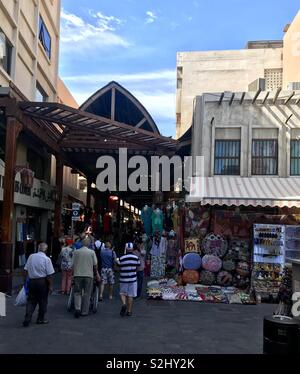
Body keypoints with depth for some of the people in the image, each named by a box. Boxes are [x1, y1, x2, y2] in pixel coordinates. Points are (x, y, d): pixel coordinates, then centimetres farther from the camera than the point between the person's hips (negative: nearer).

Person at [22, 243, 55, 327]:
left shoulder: (31, 256, -1)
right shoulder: (46, 259, -13)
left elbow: (26, 270, 6)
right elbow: (49, 274, -12)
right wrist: (50, 286, -3)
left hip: (31, 281, 4)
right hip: (42, 282, -4)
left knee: (31, 301, 12)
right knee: (43, 301, 12)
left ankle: (27, 319, 2)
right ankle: (40, 319, 23)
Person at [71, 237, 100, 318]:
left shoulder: (76, 252, 1)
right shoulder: (92, 252, 0)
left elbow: (73, 265, 3)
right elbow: (95, 265, 4)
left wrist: (73, 273, 18)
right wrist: (96, 273, 21)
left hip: (78, 275, 1)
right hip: (88, 275, 0)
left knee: (77, 292, 9)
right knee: (86, 294, 8)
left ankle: (77, 308, -10)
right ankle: (84, 311, 11)